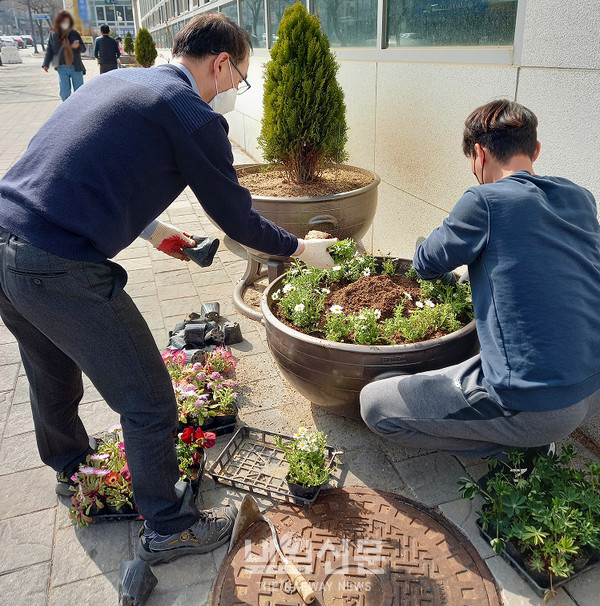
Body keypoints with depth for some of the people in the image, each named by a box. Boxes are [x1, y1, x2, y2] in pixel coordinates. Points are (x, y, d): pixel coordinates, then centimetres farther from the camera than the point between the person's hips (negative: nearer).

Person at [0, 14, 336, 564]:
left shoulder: (118, 80, 18)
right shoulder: (195, 117, -8)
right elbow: (237, 219, -2)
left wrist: (154, 229, 28)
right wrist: (301, 249, 14)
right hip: (60, 270, -10)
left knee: (53, 374, 30)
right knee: (148, 403, 6)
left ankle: (71, 467, 58)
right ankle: (168, 529, 26)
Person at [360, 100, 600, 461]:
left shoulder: (485, 201, -15)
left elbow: (427, 265, 0)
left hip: (536, 406, -7)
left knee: (373, 404, 0)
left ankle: (510, 445, 4)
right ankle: (536, 436, 18)